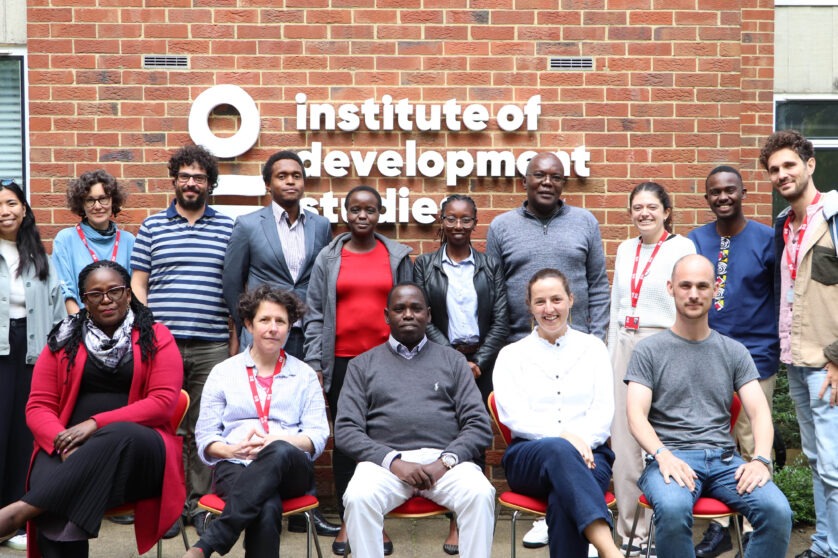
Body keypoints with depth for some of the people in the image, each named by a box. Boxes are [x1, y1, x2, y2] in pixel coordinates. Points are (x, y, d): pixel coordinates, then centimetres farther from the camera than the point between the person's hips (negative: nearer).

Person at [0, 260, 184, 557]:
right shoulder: (63, 340, 13)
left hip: (137, 445, -1)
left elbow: (163, 401, -6)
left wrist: (97, 423, -16)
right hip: (70, 445, 2)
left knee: (120, 436, -38)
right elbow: (38, 406, 8)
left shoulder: (156, 337, 5)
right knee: (51, 480, -34)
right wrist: (61, 441, -14)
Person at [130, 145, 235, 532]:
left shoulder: (227, 228, 9)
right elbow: (138, 285, 9)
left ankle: (199, 502, 15)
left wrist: (235, 340, 3)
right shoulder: (152, 227, 10)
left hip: (212, 347, 0)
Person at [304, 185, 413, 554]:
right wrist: (314, 363, -2)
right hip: (341, 362, 0)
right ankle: (346, 521, 16)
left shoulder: (398, 257, 7)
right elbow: (314, 313, 5)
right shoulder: (328, 258, 6)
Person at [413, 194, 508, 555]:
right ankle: (457, 519, 7)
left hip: (481, 363, 1)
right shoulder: (424, 265, 5)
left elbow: (500, 321, 3)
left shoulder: (490, 266, 8)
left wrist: (478, 361, -7)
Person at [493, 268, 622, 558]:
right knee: (558, 450, -39)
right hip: (529, 455, -1)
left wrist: (582, 442, -14)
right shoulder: (512, 355, 13)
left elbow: (604, 411, 6)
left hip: (588, 453, 1)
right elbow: (513, 415, -2)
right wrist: (562, 436, -18)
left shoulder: (593, 347, 16)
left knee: (564, 499, -36)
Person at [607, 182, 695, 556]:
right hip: (625, 346, 6)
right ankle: (630, 528, 19)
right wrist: (611, 355, 15)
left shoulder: (683, 248, -3)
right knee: (622, 438, 7)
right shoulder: (625, 250, 14)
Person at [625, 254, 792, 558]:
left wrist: (761, 459, -11)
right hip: (671, 458, -3)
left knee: (778, 511, -27)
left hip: (724, 459, 3)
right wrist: (663, 455, -21)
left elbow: (759, 412, 8)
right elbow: (637, 416, -3)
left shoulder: (735, 352, 16)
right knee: (673, 509, -36)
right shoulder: (649, 350, 7)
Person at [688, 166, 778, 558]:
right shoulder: (694, 241, 6)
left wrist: (777, 344, -7)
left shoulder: (766, 239, -3)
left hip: (754, 356, -3)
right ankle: (718, 525, 21)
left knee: (753, 445, 4)